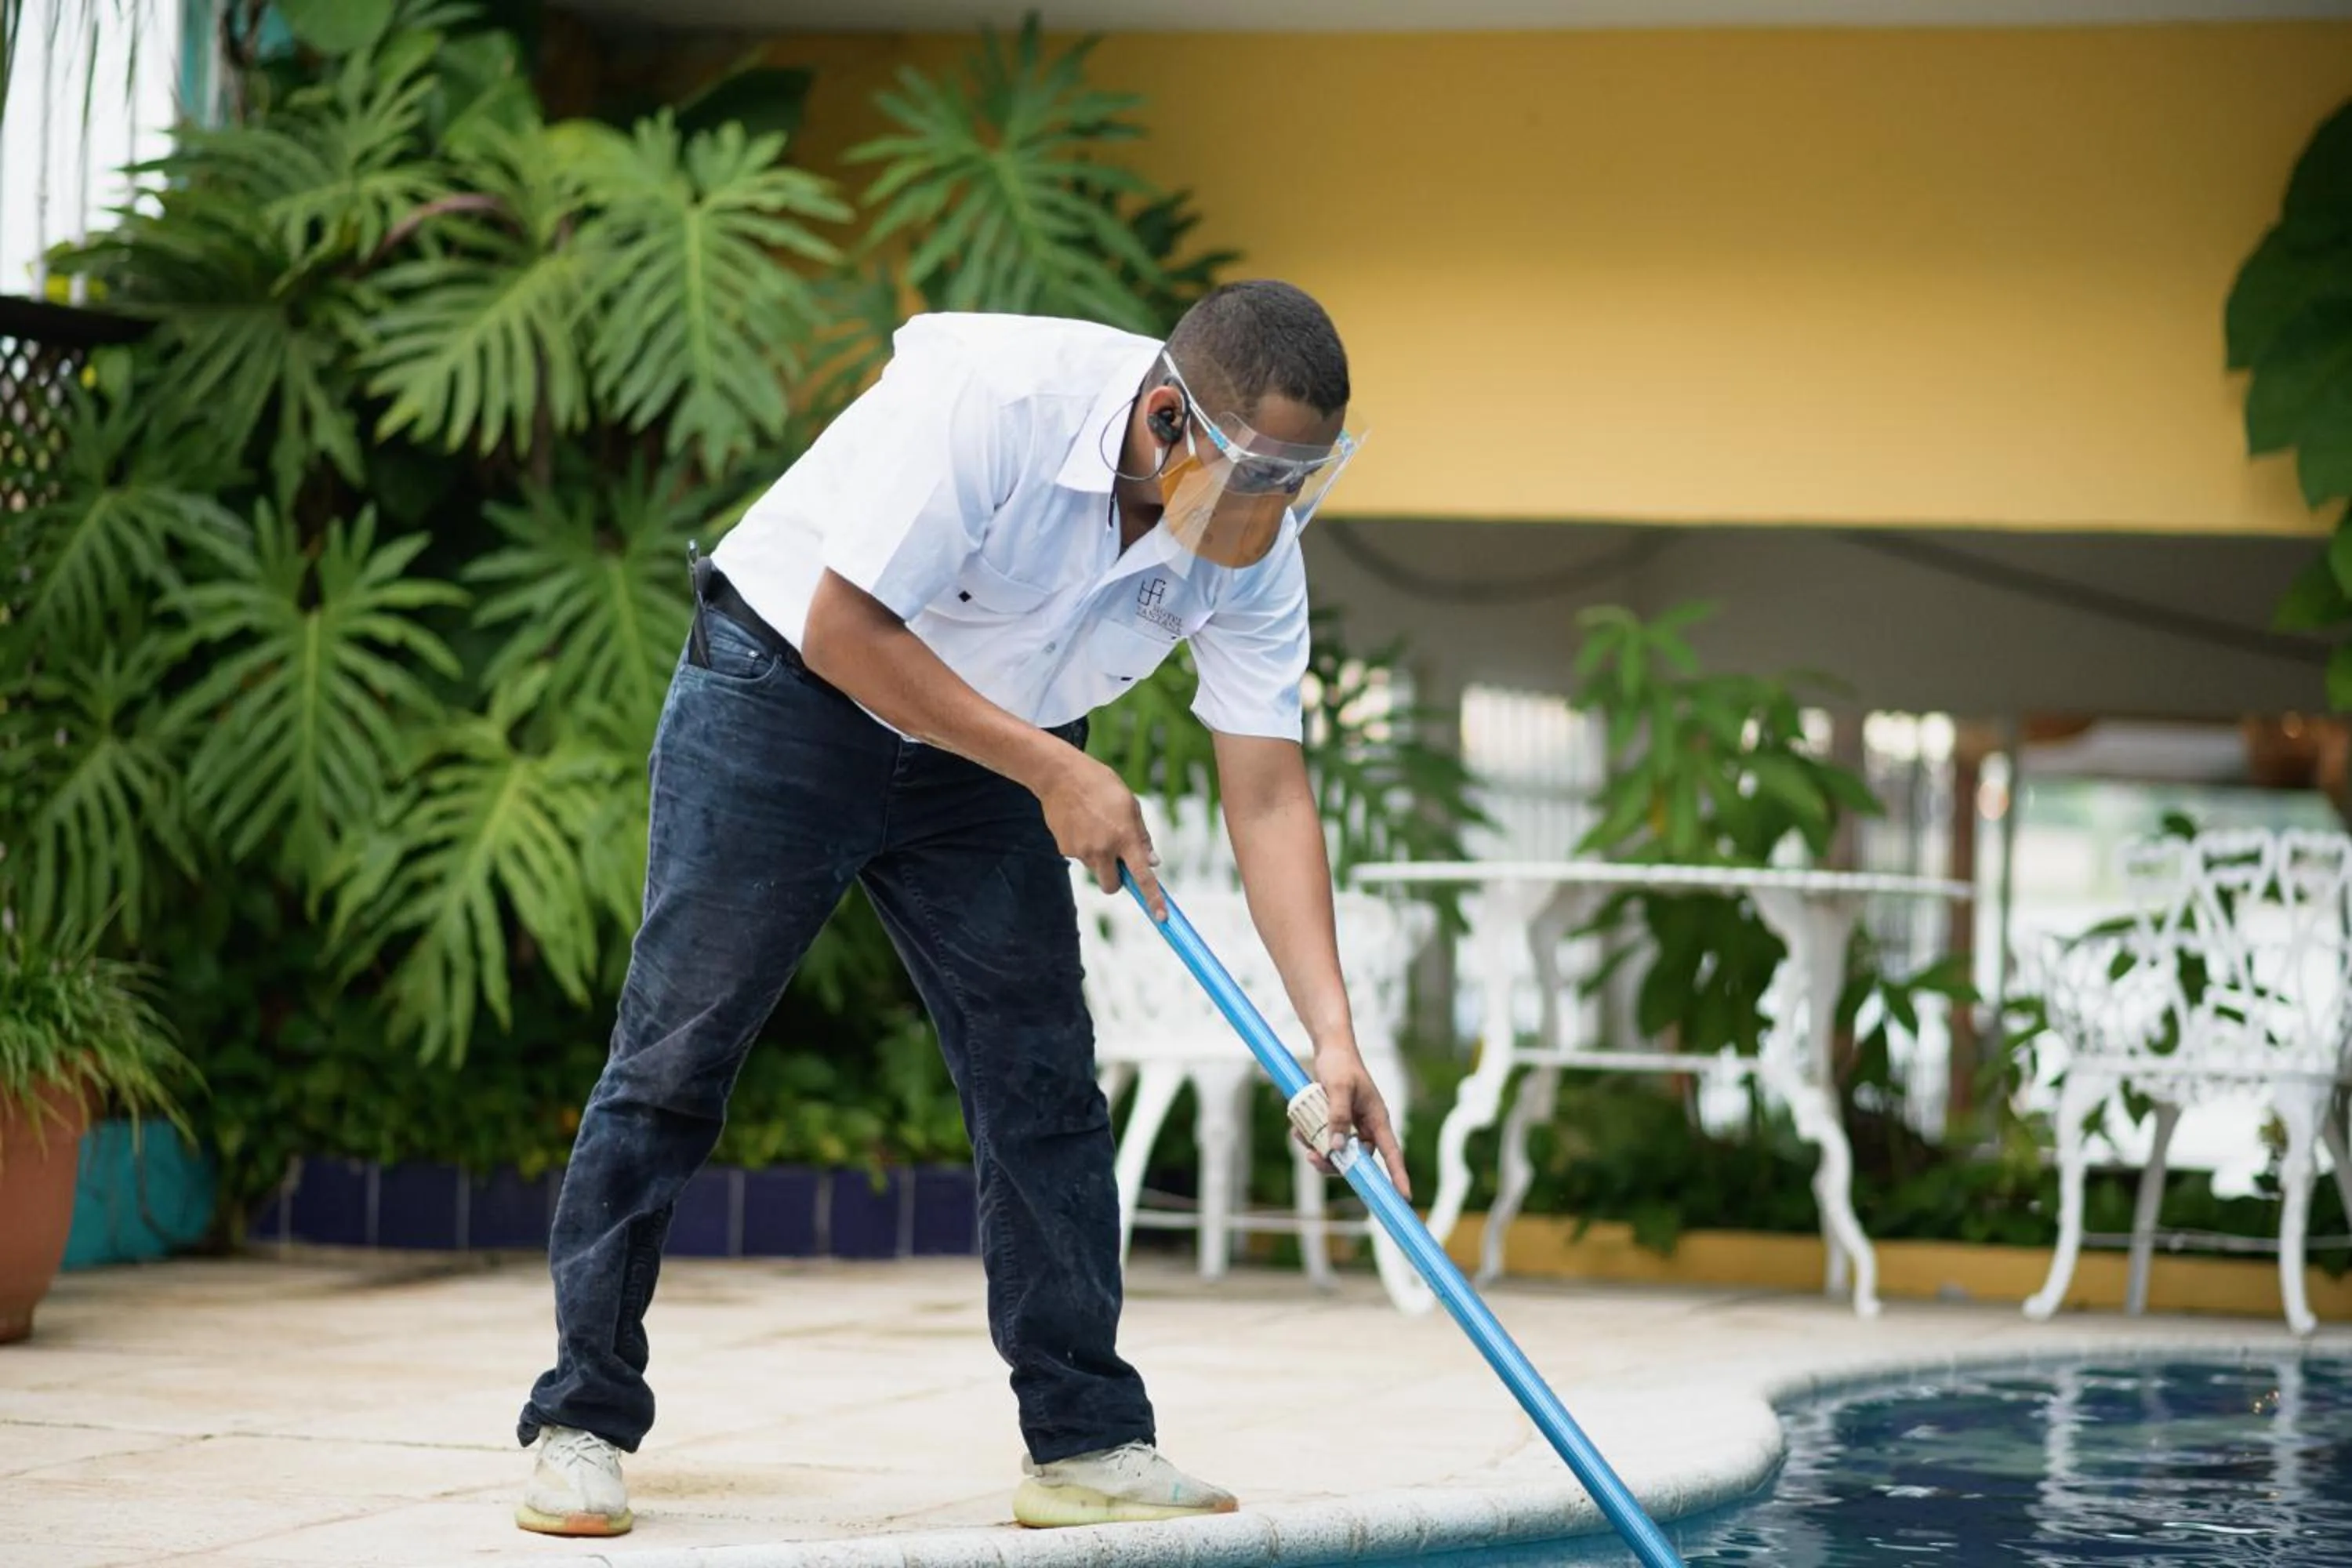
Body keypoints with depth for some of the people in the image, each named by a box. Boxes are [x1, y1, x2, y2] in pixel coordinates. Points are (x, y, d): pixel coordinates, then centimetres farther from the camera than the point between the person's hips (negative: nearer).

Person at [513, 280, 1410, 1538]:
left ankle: (1087, 1443, 7)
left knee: (1045, 1087, 0)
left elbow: (1269, 797, -12)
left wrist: (1332, 1033, -21)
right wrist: (1052, 770, -24)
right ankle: (580, 1424, 2)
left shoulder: (1253, 546, -15)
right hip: (785, 693, -5)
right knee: (674, 1061, -5)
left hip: (981, 754, 5)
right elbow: (844, 631, -28)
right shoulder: (991, 396, -33)